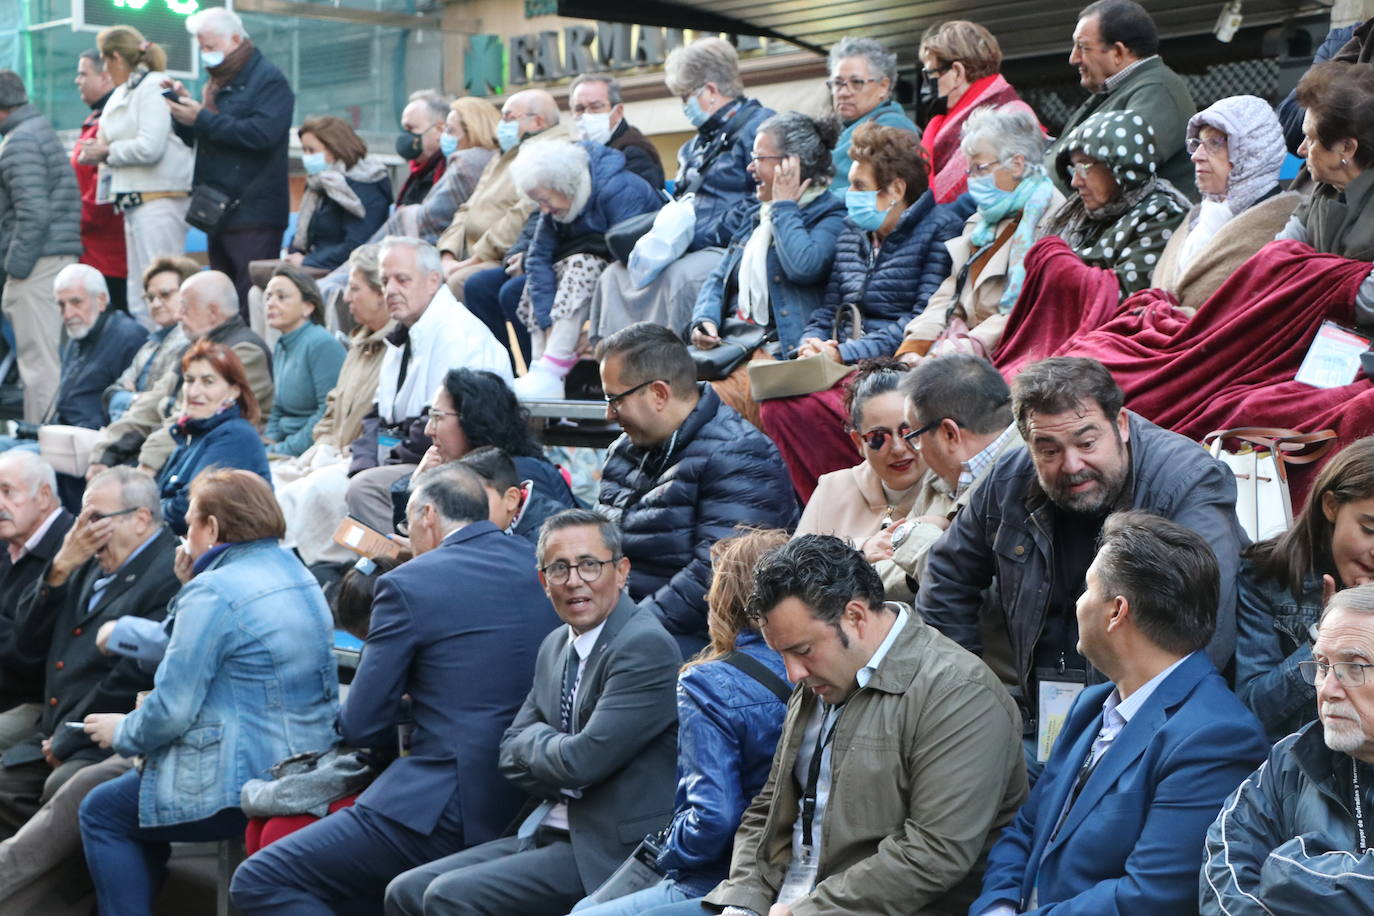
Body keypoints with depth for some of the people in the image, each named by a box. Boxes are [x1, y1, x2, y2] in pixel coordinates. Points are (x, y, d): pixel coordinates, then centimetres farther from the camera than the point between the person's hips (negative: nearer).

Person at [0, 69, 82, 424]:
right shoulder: (42, 130, 19)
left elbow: (33, 213, -21)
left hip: (37, 261, -10)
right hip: (61, 255, 10)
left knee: (39, 359, -8)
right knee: (49, 356, 13)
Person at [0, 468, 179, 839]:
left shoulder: (170, 576, -11)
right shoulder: (91, 566, 18)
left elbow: (136, 676, -18)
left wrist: (66, 741, -13)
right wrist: (60, 567, 1)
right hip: (52, 733, 8)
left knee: (61, 788, -31)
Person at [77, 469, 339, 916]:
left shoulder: (213, 591, -16)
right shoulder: (299, 576, 12)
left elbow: (172, 707, -16)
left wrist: (123, 732, 1)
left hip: (246, 780, -10)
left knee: (101, 812, 10)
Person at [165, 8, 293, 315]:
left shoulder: (268, 79, -6)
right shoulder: (217, 83, 20)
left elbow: (261, 134, -21)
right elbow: (198, 139, 21)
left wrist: (201, 119, -17)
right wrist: (184, 108, 3)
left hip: (252, 215, -9)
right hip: (220, 213, 9)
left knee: (251, 309, -11)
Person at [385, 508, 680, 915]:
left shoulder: (647, 647, -15)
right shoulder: (556, 646, 13)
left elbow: (582, 759, -22)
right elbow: (511, 755, 12)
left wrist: (535, 739, -1)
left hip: (609, 852, -8)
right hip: (549, 834, 9)